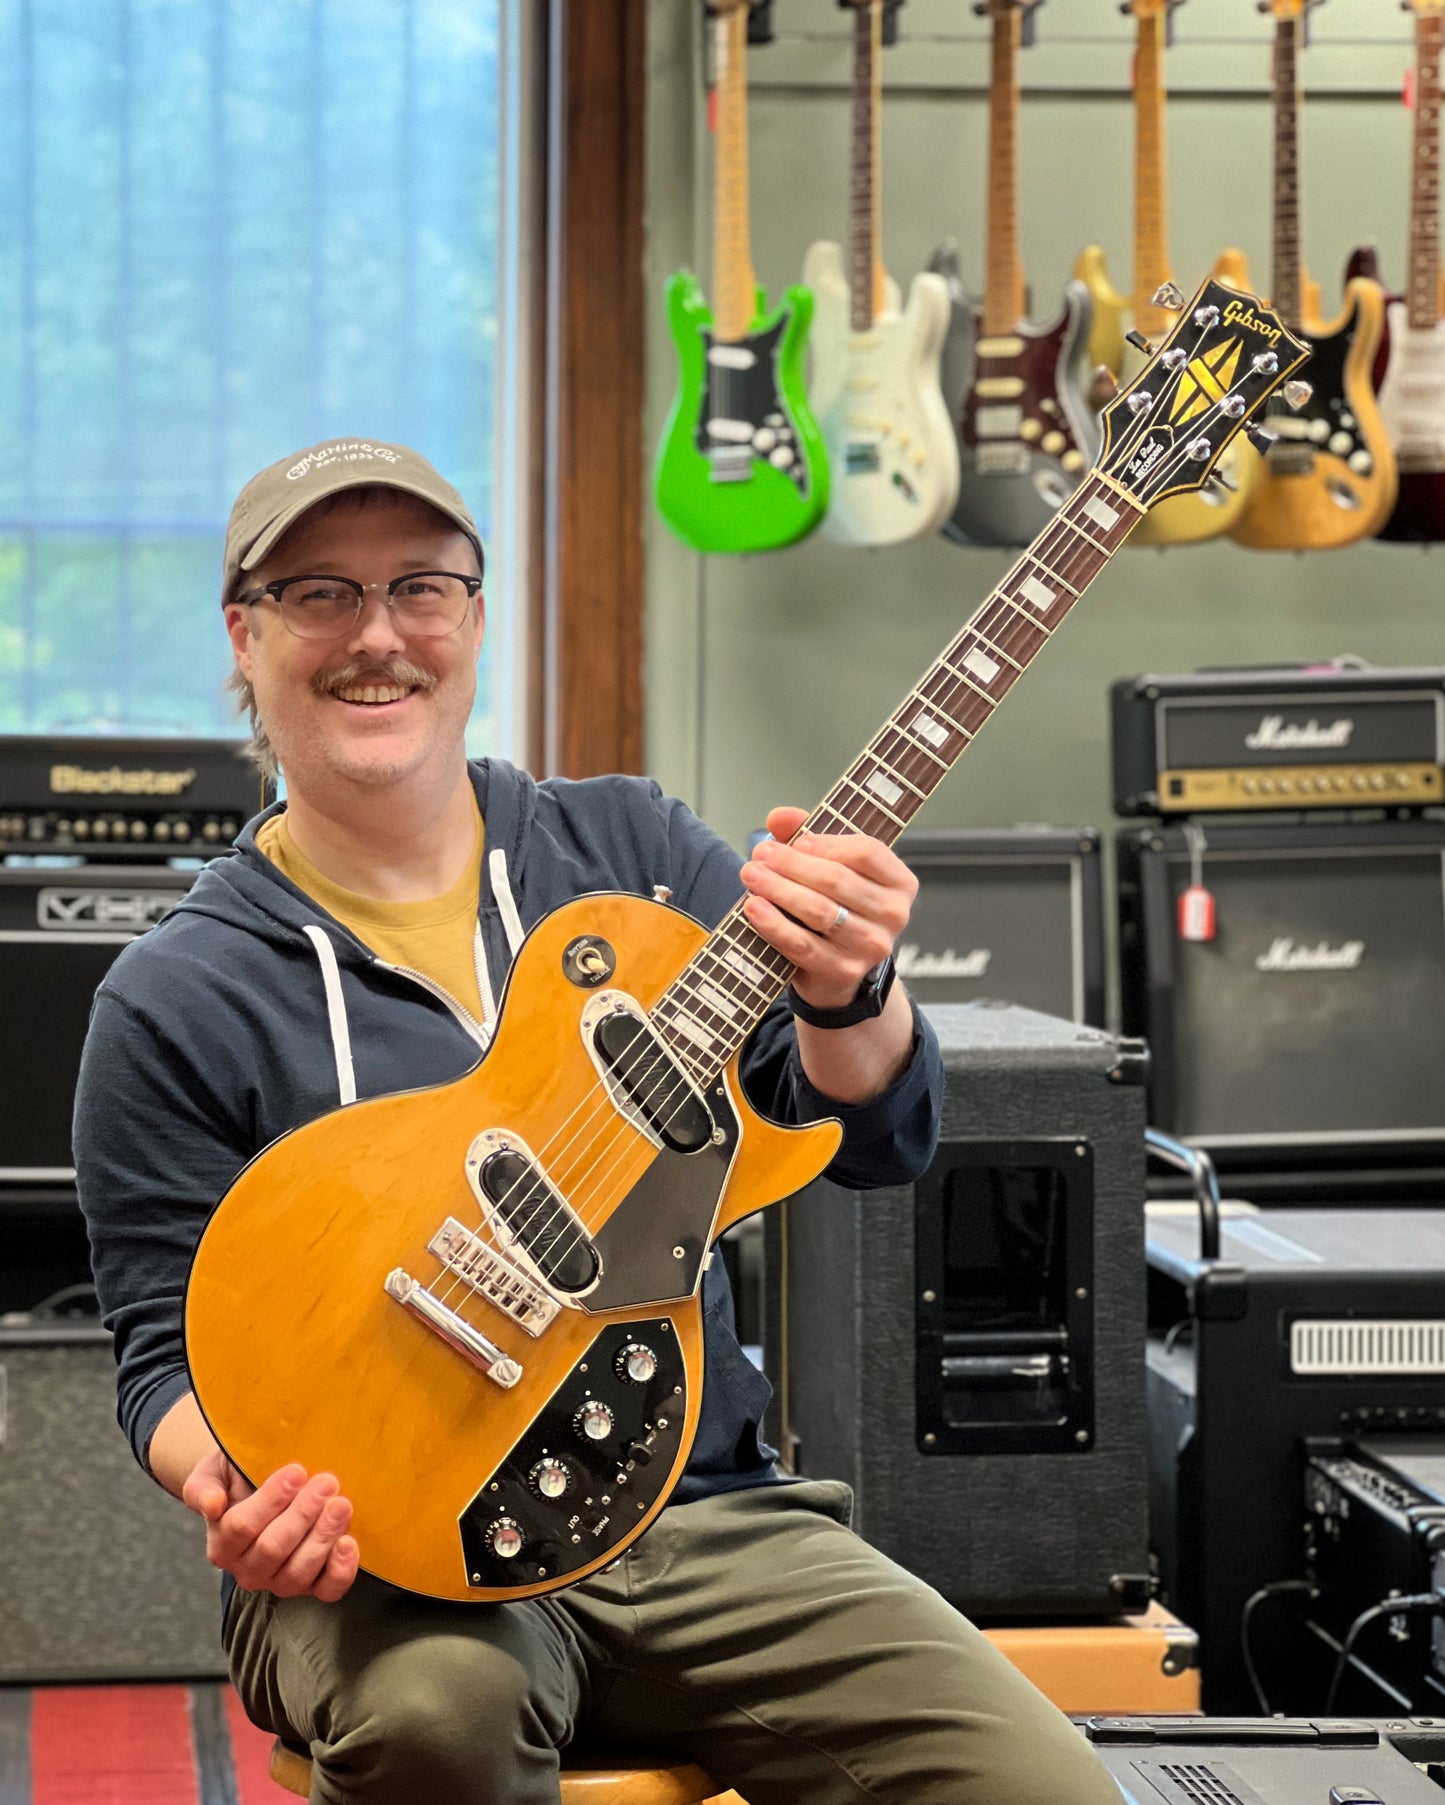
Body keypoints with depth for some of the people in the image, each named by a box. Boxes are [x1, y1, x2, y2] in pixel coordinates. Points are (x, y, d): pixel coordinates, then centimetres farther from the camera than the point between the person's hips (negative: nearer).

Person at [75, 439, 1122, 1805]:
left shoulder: (629, 848, 8)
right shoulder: (174, 1006, 0)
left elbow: (880, 1143, 3)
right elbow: (167, 1353, 1)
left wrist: (846, 995, -21)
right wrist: (224, 1483, -22)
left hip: (706, 1517, 2)